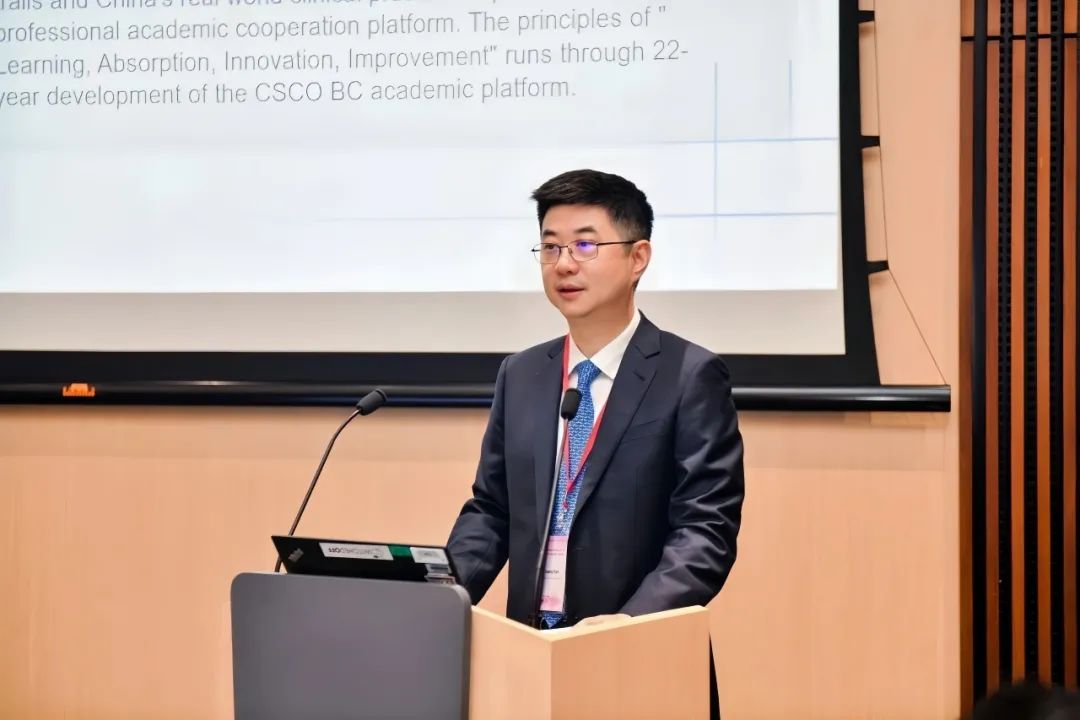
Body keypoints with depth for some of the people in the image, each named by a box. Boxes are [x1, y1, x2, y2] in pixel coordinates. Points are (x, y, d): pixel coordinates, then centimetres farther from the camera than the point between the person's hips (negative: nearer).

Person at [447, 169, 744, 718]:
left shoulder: (692, 377, -8)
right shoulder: (520, 375, 9)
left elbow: (706, 527, -14)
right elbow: (491, 509, 11)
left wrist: (632, 620, -27)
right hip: (530, 646, 5)